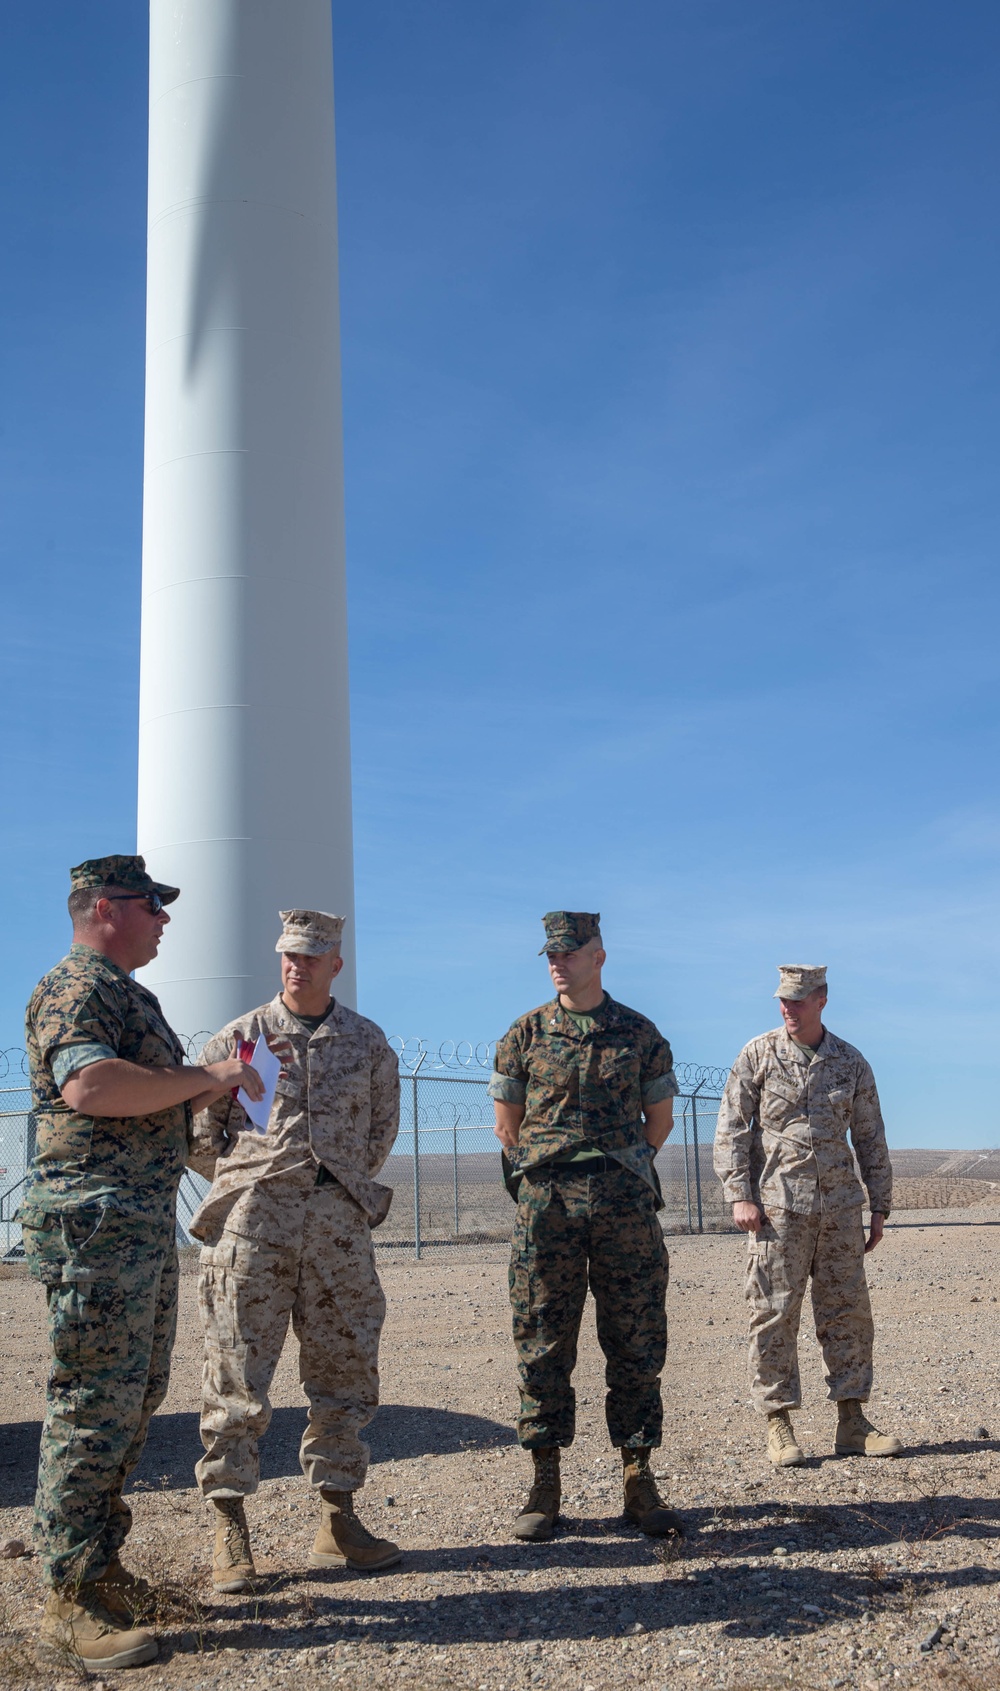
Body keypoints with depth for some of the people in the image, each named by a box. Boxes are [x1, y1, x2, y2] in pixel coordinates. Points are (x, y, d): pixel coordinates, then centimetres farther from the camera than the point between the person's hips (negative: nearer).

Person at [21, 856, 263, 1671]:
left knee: (136, 1395, 15)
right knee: (95, 1405, -7)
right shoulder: (76, 988, -12)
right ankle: (72, 1603, 0)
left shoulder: (127, 993, 21)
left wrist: (214, 1081, 14)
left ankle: (98, 1565, 26)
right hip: (96, 1221, -11)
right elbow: (88, 1084, -30)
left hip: (145, 1224, 11)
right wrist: (205, 1076, -22)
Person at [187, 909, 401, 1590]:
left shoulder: (368, 1041, 10)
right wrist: (251, 1183, 10)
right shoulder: (240, 1036, 5)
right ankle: (231, 1532, 7)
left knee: (346, 1373, 7)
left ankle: (338, 1520, 19)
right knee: (238, 1378, -2)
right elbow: (199, 1134, 9)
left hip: (339, 1222, 2)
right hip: (253, 1225, -2)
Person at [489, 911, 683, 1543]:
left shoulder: (640, 1034, 6)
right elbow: (507, 1123, 10)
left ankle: (640, 1480, 13)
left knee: (636, 1343, 3)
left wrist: (622, 1170, 10)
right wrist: (553, 1170, 10)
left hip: (626, 1200, 0)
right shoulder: (525, 1034, 5)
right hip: (547, 1204, 0)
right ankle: (546, 1485, 11)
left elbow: (660, 1117, 13)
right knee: (543, 1342, 2)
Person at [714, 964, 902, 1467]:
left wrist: (880, 1208, 11)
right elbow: (730, 1129, 0)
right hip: (777, 1206, -3)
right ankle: (778, 1425, 7)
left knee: (848, 1311, 5)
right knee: (774, 1315, -1)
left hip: (839, 1207, 3)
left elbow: (871, 1139, 14)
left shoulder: (850, 1062, 8)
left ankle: (852, 1422, 15)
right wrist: (739, 1196, -9)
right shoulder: (758, 1055, 1)